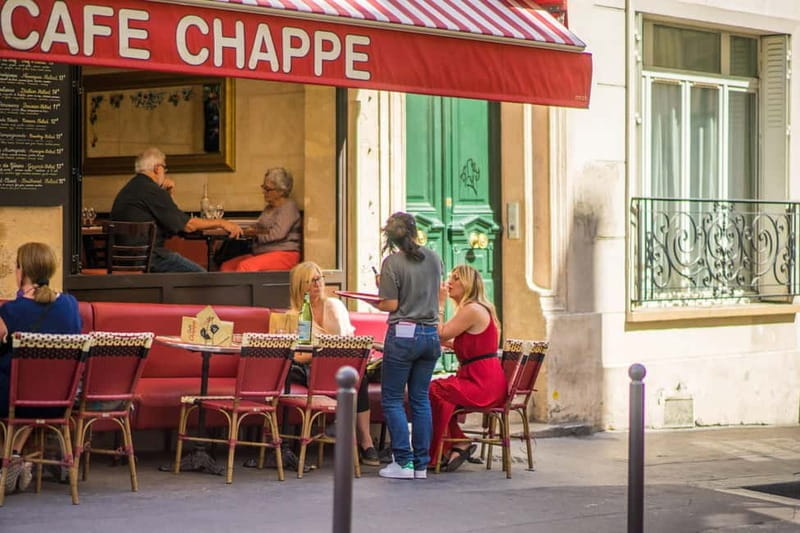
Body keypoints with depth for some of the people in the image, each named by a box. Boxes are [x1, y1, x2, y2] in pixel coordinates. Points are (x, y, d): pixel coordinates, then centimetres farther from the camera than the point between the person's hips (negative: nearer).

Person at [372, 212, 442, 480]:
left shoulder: (392, 263, -11)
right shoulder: (433, 258, 6)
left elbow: (391, 305, -11)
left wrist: (374, 299, 7)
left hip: (403, 334, -5)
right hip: (431, 334, 5)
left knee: (392, 398, 3)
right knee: (421, 399, 11)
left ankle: (403, 462, -3)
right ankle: (421, 464, 10)